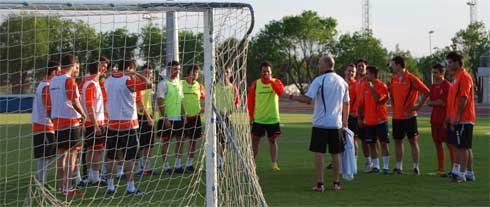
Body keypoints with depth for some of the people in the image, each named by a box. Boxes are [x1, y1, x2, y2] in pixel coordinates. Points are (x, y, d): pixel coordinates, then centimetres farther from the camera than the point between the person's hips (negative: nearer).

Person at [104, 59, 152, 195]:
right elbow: (149, 84, -17)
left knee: (111, 155, 11)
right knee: (129, 156, -1)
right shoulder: (128, 81, -13)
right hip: (128, 123, -6)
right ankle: (130, 187, 0)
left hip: (112, 122, 6)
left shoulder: (108, 81, 7)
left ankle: (110, 186, 15)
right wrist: (136, 74, -5)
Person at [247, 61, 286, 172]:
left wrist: (271, 81, -25)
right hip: (258, 119, 1)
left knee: (273, 140, 4)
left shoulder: (276, 82, 0)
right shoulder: (255, 84, 1)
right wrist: (251, 115, -3)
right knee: (255, 140, 4)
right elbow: (250, 100, 2)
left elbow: (280, 91, -22)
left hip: (273, 118, 0)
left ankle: (274, 164, 7)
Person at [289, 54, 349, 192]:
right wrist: (345, 123, 21)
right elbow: (346, 104, 13)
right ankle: (336, 183, 15)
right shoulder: (342, 82, 8)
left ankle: (320, 184, -3)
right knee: (335, 154, 11)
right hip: (336, 124, 4)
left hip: (320, 123, -4)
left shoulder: (319, 80, -8)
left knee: (319, 153, 0)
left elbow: (308, 99, -16)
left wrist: (292, 97, -3)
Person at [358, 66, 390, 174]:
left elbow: (378, 98, -24)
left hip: (380, 119, -6)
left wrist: (371, 87, -19)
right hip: (368, 120, 6)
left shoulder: (382, 86, -6)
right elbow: (361, 103, 16)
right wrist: (360, 117, 13)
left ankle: (386, 167, -1)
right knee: (371, 144, 7)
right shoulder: (366, 86, 11)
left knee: (383, 143, -4)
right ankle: (375, 166, 15)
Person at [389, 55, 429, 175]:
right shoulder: (393, 79, 9)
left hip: (409, 115, -6)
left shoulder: (411, 78, -10)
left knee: (413, 141, -2)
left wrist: (419, 106, -9)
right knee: (397, 141, 9)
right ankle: (399, 167, 17)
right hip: (396, 116, 6)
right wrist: (393, 106, 10)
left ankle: (416, 167, 1)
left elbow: (426, 92, -7)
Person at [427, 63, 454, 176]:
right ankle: (440, 169, 18)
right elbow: (429, 102, 11)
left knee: (450, 144, -5)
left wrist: (433, 102, -6)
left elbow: (446, 103, -14)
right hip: (435, 119, 8)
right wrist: (437, 102, -8)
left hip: (445, 119, -8)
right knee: (437, 143, 10)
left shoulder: (447, 85, -8)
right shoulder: (433, 86, 14)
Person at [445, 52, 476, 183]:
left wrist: (457, 116, -22)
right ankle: (469, 174, 17)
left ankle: (462, 174, -4)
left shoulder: (464, 76, -14)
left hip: (463, 119, -10)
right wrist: (450, 115, 21)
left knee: (462, 147, -7)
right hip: (457, 119, 10)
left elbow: (464, 98, -20)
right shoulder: (456, 77, 17)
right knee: (463, 147, 12)